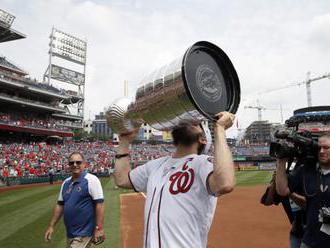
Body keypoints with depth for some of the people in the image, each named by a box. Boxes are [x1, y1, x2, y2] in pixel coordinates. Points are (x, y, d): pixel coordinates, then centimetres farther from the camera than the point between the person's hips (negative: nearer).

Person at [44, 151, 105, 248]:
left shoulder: (91, 180, -12)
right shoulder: (66, 182, 9)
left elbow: (99, 204, -16)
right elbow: (60, 205, 16)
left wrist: (99, 228, -20)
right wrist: (51, 226, 14)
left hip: (84, 233, -7)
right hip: (70, 233, 7)